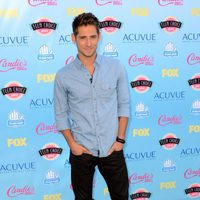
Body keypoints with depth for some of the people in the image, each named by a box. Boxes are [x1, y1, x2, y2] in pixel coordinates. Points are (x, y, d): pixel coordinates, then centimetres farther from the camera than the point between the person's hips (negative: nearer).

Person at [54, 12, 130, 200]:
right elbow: (61, 114, 0)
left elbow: (124, 105, 1)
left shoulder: (116, 67, -4)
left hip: (112, 147, 1)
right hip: (82, 150, 0)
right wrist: (72, 144, -8)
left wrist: (120, 139, -4)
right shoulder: (63, 75, -6)